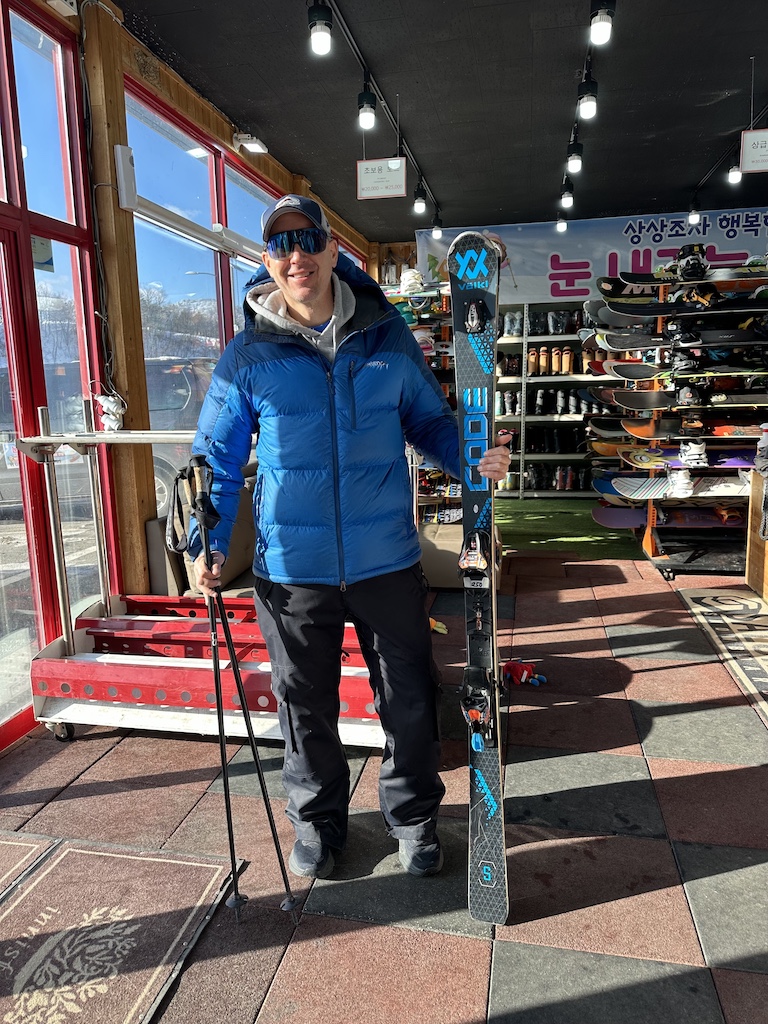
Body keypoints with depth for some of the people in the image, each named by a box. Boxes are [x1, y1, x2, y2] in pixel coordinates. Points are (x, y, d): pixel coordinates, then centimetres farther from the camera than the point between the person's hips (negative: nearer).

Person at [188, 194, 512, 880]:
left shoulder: (387, 336, 1)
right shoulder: (248, 356, -2)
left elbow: (430, 420, 10)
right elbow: (218, 458, 3)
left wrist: (473, 459, -10)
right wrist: (210, 543, -9)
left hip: (386, 560, 1)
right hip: (292, 567, 0)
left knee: (410, 700, 14)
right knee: (306, 706, 17)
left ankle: (413, 816, 41)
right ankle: (318, 820, 43)